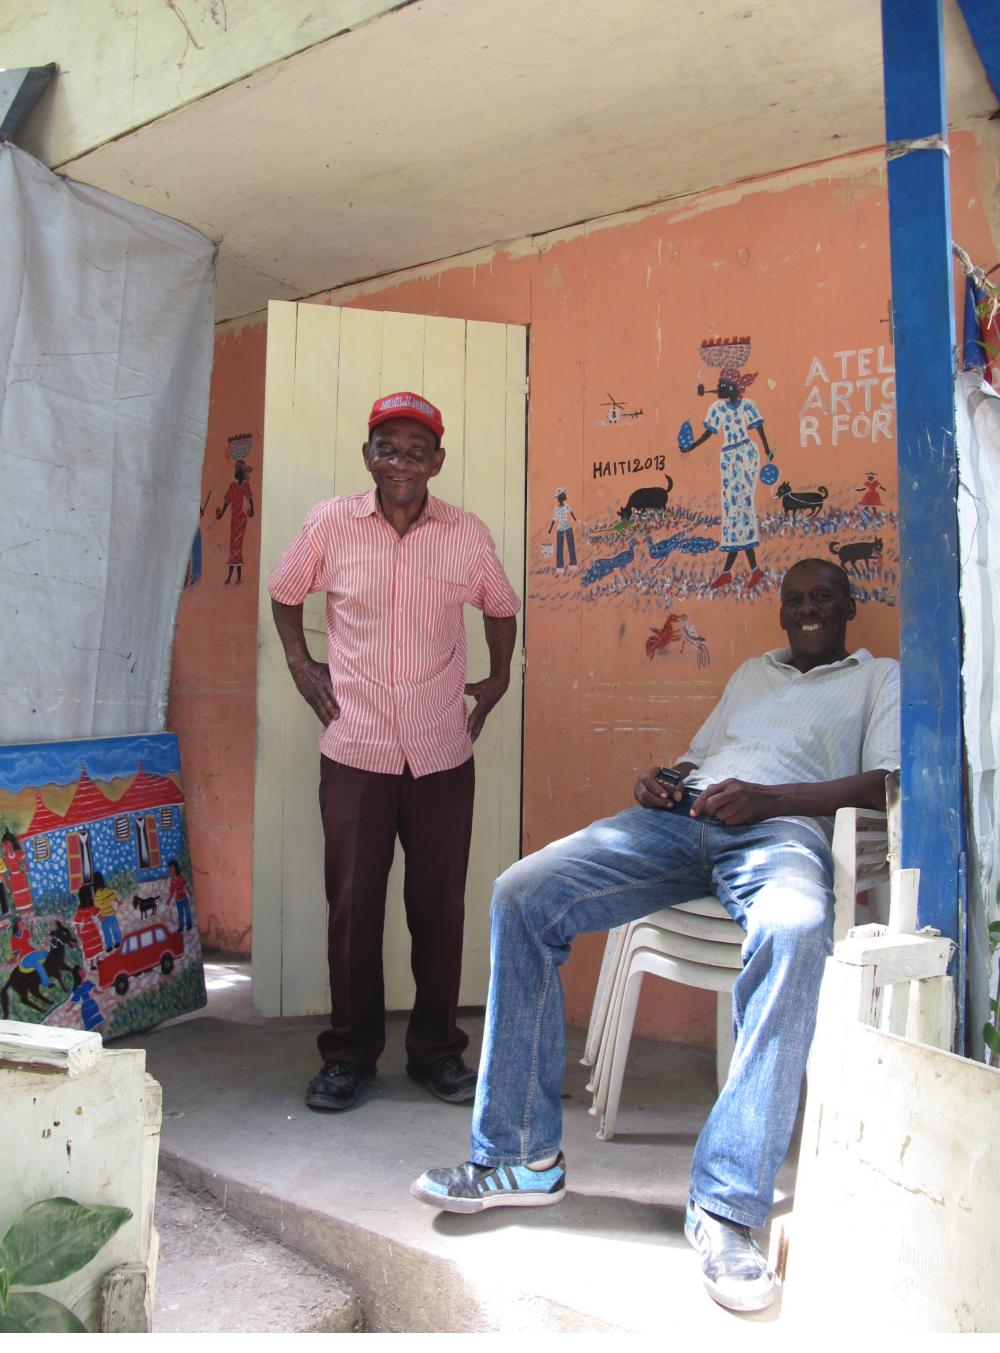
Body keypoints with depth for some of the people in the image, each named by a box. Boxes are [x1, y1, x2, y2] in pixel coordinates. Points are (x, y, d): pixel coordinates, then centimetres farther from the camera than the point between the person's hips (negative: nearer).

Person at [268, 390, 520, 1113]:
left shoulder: (468, 534, 1)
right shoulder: (330, 523, 0)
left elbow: (500, 606, 19)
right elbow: (285, 592, 16)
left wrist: (499, 675, 10)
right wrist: (301, 664, 6)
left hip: (443, 752, 1)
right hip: (355, 749, 0)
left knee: (439, 904, 7)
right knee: (353, 904, 4)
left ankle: (437, 1050, 25)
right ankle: (350, 1054, 23)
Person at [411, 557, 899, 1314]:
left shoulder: (881, 676, 19)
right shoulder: (752, 672, 35)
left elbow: (888, 783, 2)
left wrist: (767, 795, -12)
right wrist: (660, 780, 7)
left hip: (781, 826, -4)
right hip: (679, 818, 5)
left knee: (795, 932, -42)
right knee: (522, 894, -17)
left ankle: (726, 1206, -29)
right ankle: (522, 1160, -11)